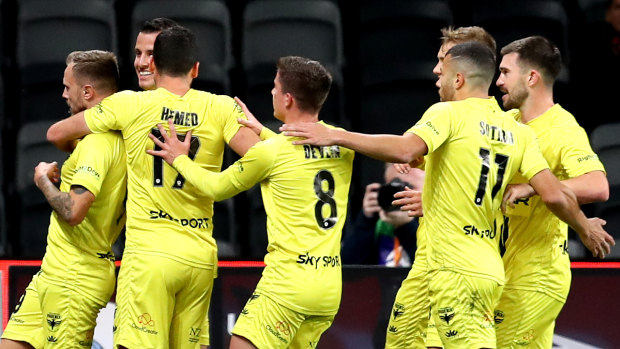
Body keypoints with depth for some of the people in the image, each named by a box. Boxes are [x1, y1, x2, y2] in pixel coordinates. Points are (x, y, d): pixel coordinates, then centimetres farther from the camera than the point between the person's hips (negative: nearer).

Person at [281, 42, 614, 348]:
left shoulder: (449, 113, -6)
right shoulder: (518, 132, 10)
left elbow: (405, 150, -24)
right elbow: (554, 195, 3)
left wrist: (334, 136, -19)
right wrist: (586, 227, 21)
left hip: (455, 269, -7)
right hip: (489, 269, 7)